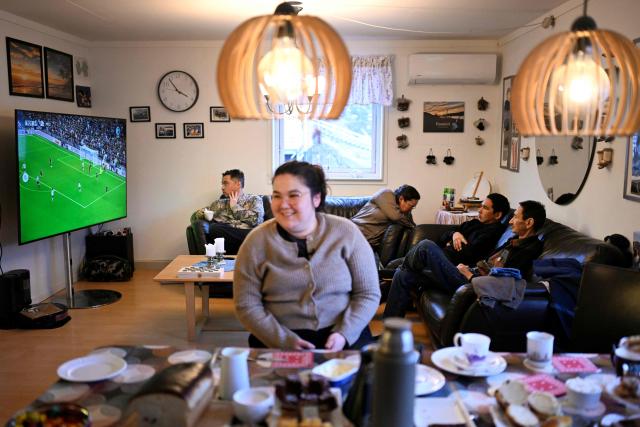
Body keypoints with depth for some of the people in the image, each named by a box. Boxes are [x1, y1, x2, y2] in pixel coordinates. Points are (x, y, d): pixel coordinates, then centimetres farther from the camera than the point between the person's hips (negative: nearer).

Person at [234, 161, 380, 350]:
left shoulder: (346, 233, -1)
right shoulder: (257, 242, -1)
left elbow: (368, 294, 2)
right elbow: (247, 306, -1)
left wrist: (344, 333, -12)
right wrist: (286, 341, -12)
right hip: (277, 342, 0)